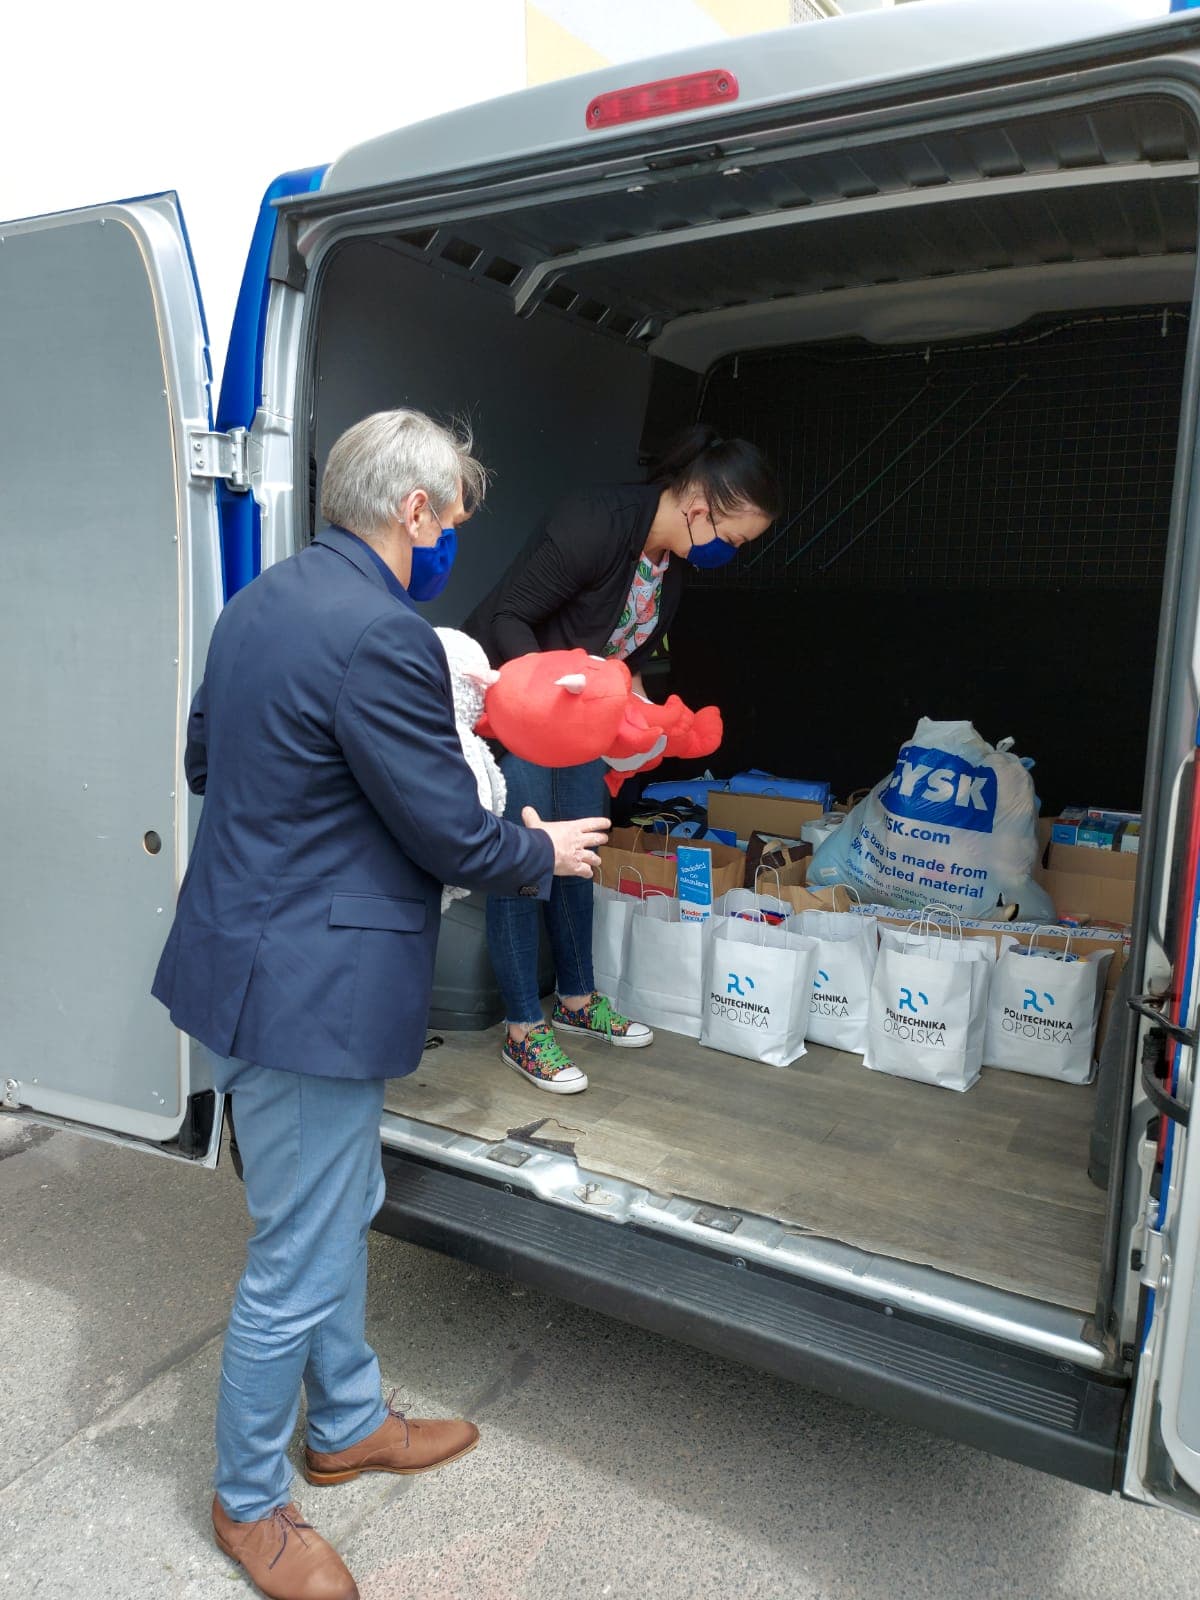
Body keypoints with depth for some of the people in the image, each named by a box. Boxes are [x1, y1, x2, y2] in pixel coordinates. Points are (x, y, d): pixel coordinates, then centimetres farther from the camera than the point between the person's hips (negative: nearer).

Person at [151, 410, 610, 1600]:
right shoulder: (381, 637, -24)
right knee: (299, 1265, 10)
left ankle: (348, 1425, 46)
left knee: (340, 1213, 25)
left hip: (246, 952, 10)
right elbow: (452, 835, -19)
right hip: (308, 992, -10)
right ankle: (250, 1502, 34)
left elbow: (204, 760, 18)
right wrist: (545, 851, 0)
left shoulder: (259, 601, 7)